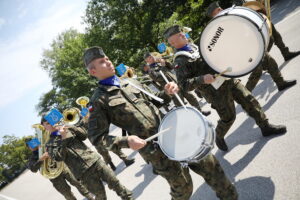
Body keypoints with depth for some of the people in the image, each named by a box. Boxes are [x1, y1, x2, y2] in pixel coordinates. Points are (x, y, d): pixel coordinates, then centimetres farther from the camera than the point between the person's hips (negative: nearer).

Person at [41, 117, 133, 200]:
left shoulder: (67, 129, 16)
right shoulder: (50, 144, 5)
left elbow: (84, 134, 7)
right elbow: (58, 157, -11)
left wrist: (70, 127, -5)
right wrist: (63, 139, -15)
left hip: (94, 160, 3)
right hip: (83, 172, -3)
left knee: (114, 182, 2)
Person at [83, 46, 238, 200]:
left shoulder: (131, 82, 12)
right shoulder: (99, 101, -5)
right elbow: (96, 137, -7)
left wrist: (167, 92, -1)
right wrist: (126, 141, -21)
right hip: (154, 148, -5)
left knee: (209, 163, 9)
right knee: (183, 188, 5)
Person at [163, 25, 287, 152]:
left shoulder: (193, 45, 11)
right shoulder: (180, 62, -14)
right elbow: (184, 84, -23)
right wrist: (202, 79, -35)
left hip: (228, 79, 8)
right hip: (216, 91, -7)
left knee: (250, 101, 9)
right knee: (228, 117, 4)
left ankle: (265, 127, 27)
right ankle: (219, 138, 33)